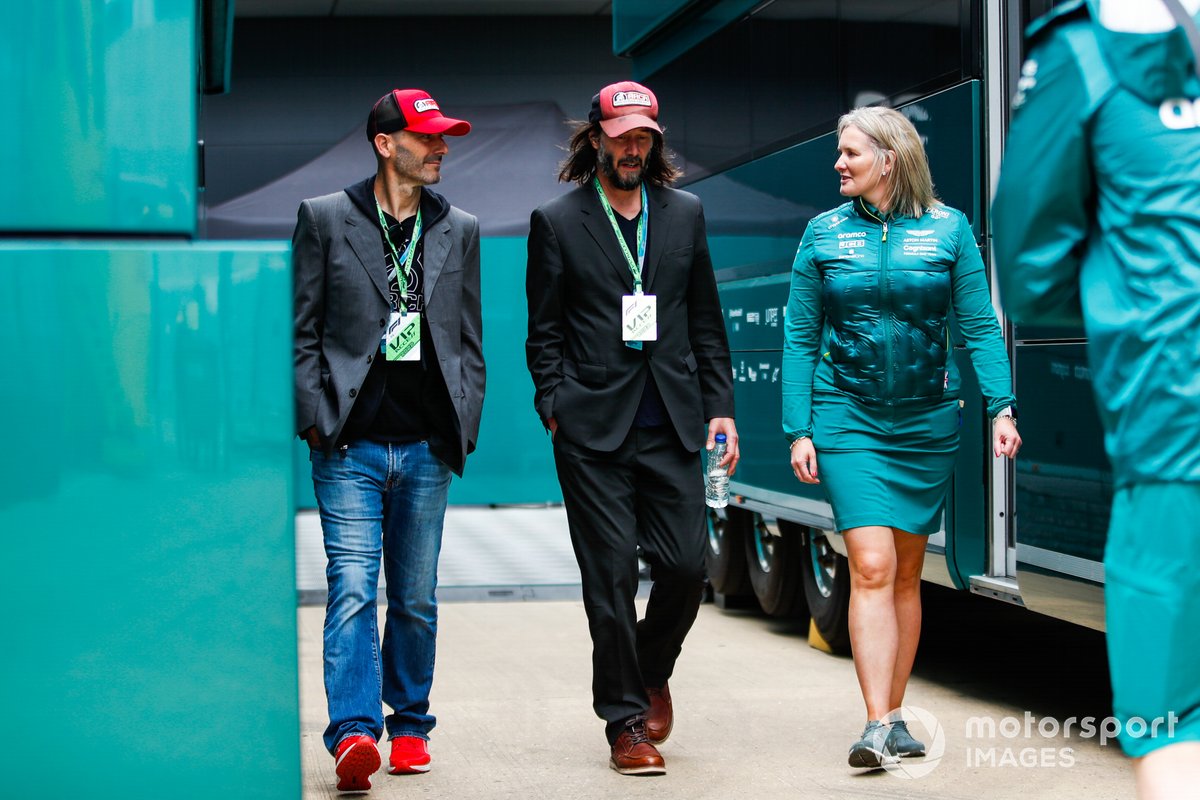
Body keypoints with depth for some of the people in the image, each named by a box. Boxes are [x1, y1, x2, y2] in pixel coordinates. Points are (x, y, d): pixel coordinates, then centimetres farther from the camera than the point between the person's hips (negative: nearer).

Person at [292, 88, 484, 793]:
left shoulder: (459, 230, 13)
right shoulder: (325, 219, 4)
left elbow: (469, 338, 16)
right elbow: (303, 330, 3)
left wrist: (464, 426, 7)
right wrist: (315, 417, -6)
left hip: (427, 446, 3)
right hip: (351, 444, -3)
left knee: (415, 597, 9)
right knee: (352, 588, -12)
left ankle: (410, 725, 21)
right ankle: (354, 732, -17)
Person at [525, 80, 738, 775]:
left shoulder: (685, 213, 12)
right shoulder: (558, 221, 3)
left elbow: (706, 320, 14)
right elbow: (544, 332, 4)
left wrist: (720, 405, 8)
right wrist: (557, 410, -5)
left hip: (670, 428, 3)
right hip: (594, 431, -3)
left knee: (686, 565, -2)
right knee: (611, 577, -2)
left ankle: (652, 671, 28)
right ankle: (626, 722, 9)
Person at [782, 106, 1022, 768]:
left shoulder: (948, 230, 1)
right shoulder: (824, 234, 3)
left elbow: (980, 327, 1)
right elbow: (800, 339, 4)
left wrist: (1001, 408, -10)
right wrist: (798, 431, -1)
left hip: (926, 422, 1)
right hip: (848, 419, -1)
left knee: (906, 572, 9)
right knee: (871, 566, -12)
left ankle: (894, 716, 19)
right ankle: (876, 724, -14)